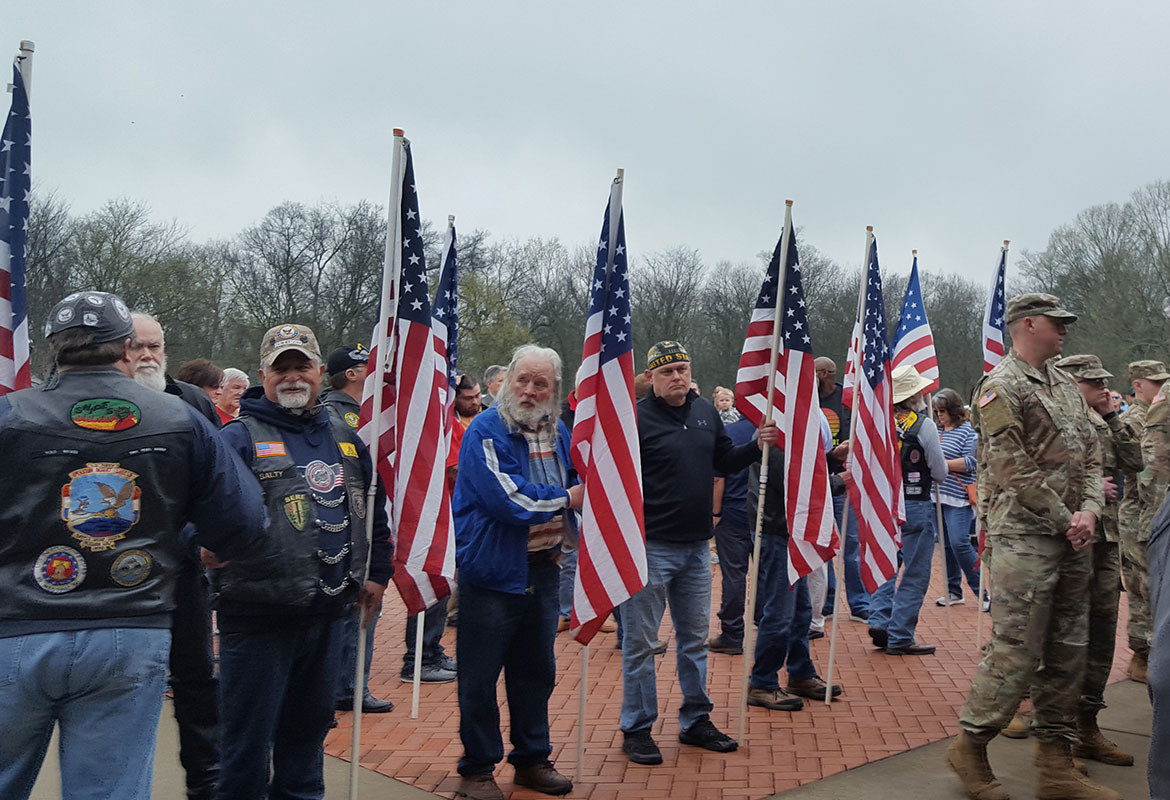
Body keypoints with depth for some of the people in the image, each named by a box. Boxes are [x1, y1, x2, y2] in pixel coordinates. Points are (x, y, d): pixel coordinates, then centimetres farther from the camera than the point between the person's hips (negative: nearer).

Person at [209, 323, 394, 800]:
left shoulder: (345, 439, 12)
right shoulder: (240, 437, -6)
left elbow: (377, 507, 21)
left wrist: (378, 573, 18)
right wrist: (212, 547, -36)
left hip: (328, 613, 6)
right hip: (259, 616, -5)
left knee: (309, 730, 20)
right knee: (248, 742, 4)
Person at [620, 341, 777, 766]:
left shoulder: (706, 412, 8)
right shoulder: (637, 417, -12)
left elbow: (725, 460, 19)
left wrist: (757, 445, 2)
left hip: (696, 545, 7)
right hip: (650, 546, -6)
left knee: (694, 637, 17)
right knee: (639, 642, 3)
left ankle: (696, 720, 30)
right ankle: (637, 728, 16)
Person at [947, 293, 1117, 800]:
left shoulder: (1067, 387, 16)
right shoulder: (1001, 388, -9)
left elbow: (1091, 455, 13)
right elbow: (1013, 470, -15)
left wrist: (1090, 510, -4)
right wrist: (1066, 520, -11)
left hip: (1071, 540, 8)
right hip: (1024, 538, -8)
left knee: (1067, 654, 11)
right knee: (1016, 651, -7)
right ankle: (970, 745, 10)